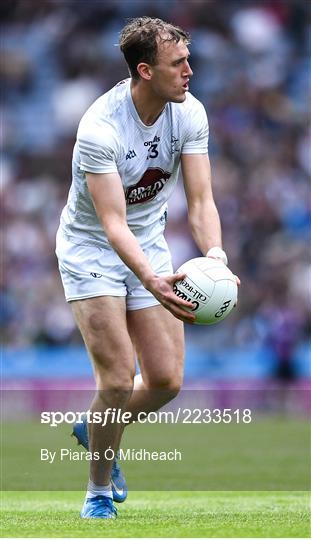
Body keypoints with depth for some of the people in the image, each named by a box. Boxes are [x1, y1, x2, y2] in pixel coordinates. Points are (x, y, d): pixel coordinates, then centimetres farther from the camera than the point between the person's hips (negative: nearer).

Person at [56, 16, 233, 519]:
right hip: (91, 250, -5)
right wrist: (152, 282, -49)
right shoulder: (100, 128, -29)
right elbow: (113, 223, -33)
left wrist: (215, 255, -34)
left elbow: (200, 201, -14)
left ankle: (94, 430, 32)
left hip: (150, 245, 6)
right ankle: (99, 492, 7)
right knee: (118, 379, -15)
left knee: (166, 380, 1)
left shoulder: (190, 113, -13)